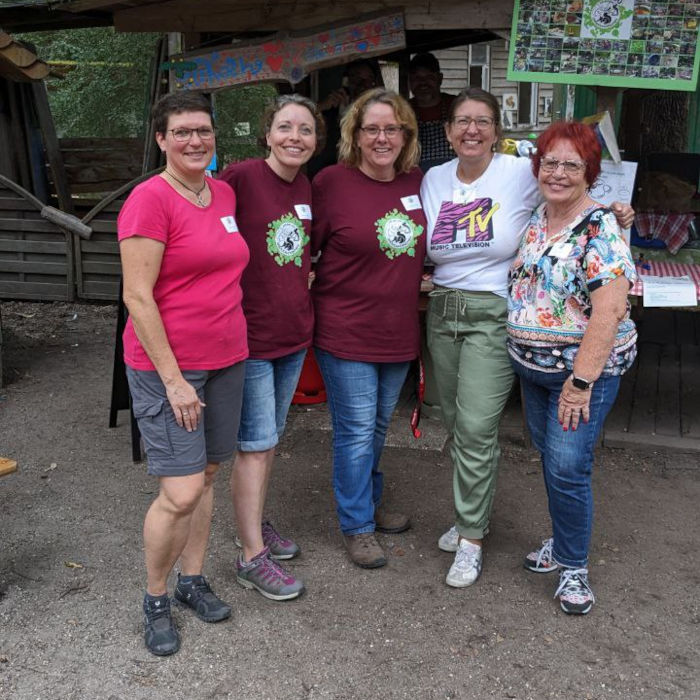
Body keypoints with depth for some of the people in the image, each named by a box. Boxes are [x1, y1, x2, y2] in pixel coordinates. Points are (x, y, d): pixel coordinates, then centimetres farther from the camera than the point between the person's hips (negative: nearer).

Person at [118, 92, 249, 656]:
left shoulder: (225, 194, 8)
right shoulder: (150, 199, -14)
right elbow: (137, 298, -17)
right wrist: (173, 378, -17)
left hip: (226, 360, 7)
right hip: (166, 364, -7)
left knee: (206, 476, 15)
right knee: (181, 494, -7)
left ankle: (193, 579, 33)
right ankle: (156, 600, 17)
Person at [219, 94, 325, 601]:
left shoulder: (308, 187, 7)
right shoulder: (241, 177, -15)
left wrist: (309, 274, 7)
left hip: (294, 330, 7)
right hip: (250, 331, -7)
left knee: (271, 437, 18)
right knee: (255, 443, -1)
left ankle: (256, 522, 36)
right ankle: (252, 556, 11)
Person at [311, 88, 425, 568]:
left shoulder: (417, 183, 5)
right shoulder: (332, 182, -11)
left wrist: (421, 283, 8)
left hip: (398, 330, 6)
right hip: (346, 330, -5)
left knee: (379, 426, 20)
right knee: (356, 431, 3)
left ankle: (370, 502, 40)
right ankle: (357, 525, 19)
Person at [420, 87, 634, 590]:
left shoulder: (521, 173, -7)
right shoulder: (433, 179, 6)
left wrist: (612, 217, -9)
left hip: (495, 315, -5)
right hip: (443, 311, 5)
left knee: (476, 428, -8)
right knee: (456, 424, 14)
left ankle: (471, 539, 8)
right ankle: (472, 514, 34)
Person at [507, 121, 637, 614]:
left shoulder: (600, 229, -17)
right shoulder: (536, 218, 5)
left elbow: (610, 308, -24)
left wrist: (581, 380, -27)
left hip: (585, 367, -7)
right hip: (532, 365, 7)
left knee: (568, 467, -6)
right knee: (551, 458, 17)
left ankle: (574, 566, 14)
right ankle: (564, 543, 36)